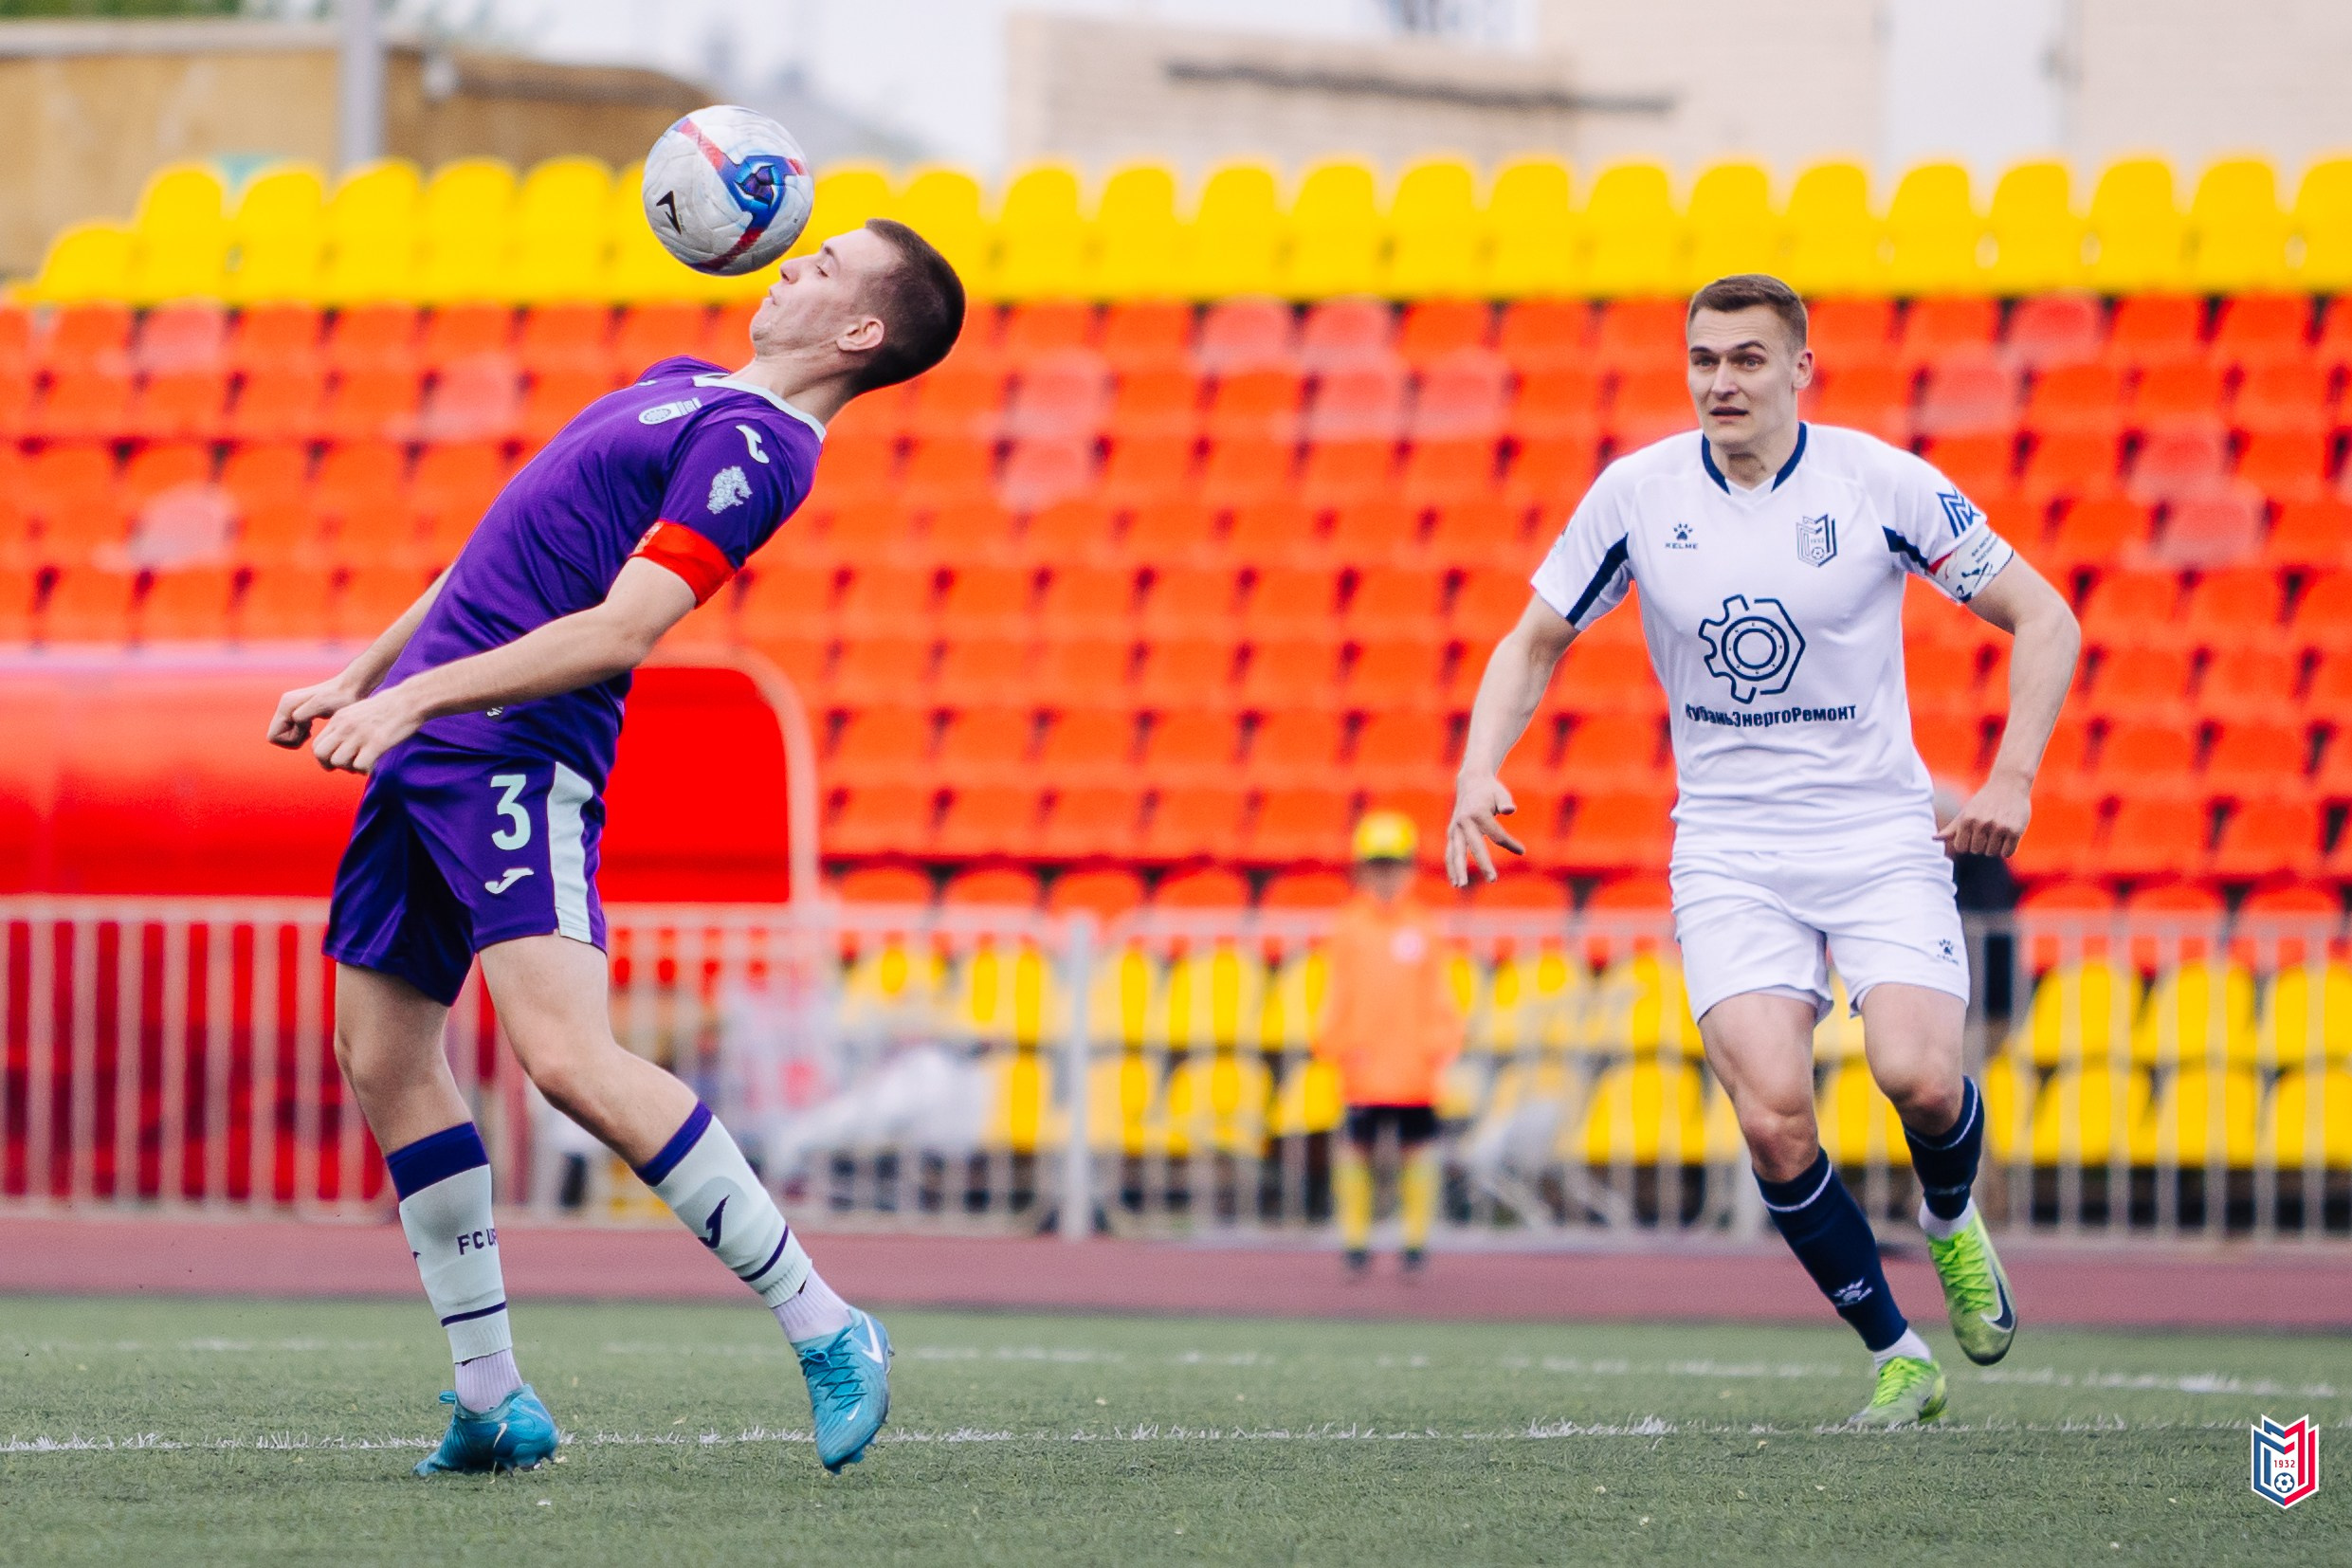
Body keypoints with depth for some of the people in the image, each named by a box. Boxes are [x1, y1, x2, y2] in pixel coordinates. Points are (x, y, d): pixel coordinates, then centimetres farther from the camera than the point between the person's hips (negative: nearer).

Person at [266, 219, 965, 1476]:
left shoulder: (752, 446, -11)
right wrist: (354, 682, 27)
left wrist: (415, 696, -24)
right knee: (380, 1056, 7)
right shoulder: (681, 388, 20)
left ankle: (822, 1329, -15)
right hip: (426, 743, 10)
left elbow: (621, 627, -20)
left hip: (520, 749, -10)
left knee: (569, 1058, -23)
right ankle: (492, 1401, 11)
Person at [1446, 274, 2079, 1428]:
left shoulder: (1878, 482, -7)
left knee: (1916, 1073, -23)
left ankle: (1951, 1219, 15)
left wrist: (2013, 777, -12)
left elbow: (2043, 618, 0)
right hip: (1729, 850, 1)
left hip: (1880, 832, -1)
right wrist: (1479, 770, -6)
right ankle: (1895, 1354, 1)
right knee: (1772, 1115, -18)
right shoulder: (1638, 493, -1)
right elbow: (1536, 641, 11)